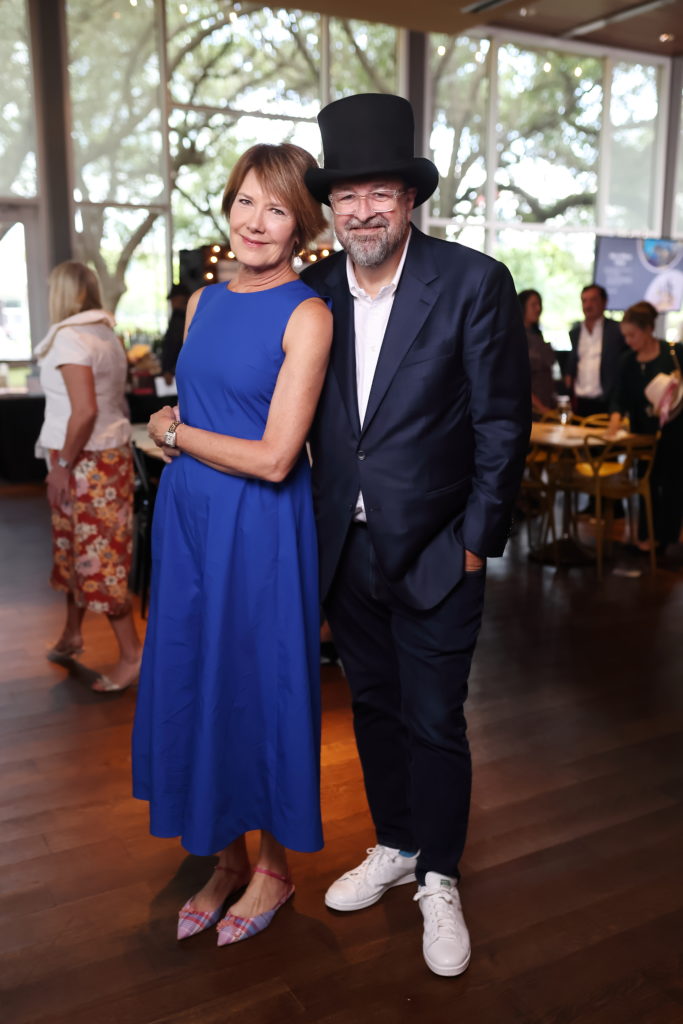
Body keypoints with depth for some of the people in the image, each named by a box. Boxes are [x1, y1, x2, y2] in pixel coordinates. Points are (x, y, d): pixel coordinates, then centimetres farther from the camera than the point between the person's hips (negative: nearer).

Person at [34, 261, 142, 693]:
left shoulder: (69, 337, -15)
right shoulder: (106, 334, 10)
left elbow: (85, 410, -24)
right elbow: (113, 401, 11)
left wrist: (62, 465, -16)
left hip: (86, 460, -9)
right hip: (110, 452, 9)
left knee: (97, 554, -4)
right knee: (76, 545, 19)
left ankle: (133, 654, 1)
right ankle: (72, 634, 34)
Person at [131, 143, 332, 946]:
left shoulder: (307, 314, -11)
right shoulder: (204, 303, 9)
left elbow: (273, 458, -18)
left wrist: (172, 433, -7)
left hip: (260, 529, -6)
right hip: (187, 518, 7)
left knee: (258, 688, 6)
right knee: (193, 684, 13)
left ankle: (274, 868, 30)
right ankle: (225, 859, 34)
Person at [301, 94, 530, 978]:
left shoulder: (474, 284, -11)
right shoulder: (314, 289, 1)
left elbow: (502, 424, -9)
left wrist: (475, 540, -9)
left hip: (435, 553, -4)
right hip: (346, 547, 4)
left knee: (435, 721, 6)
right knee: (374, 705, 18)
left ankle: (439, 878, 29)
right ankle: (393, 847, 40)